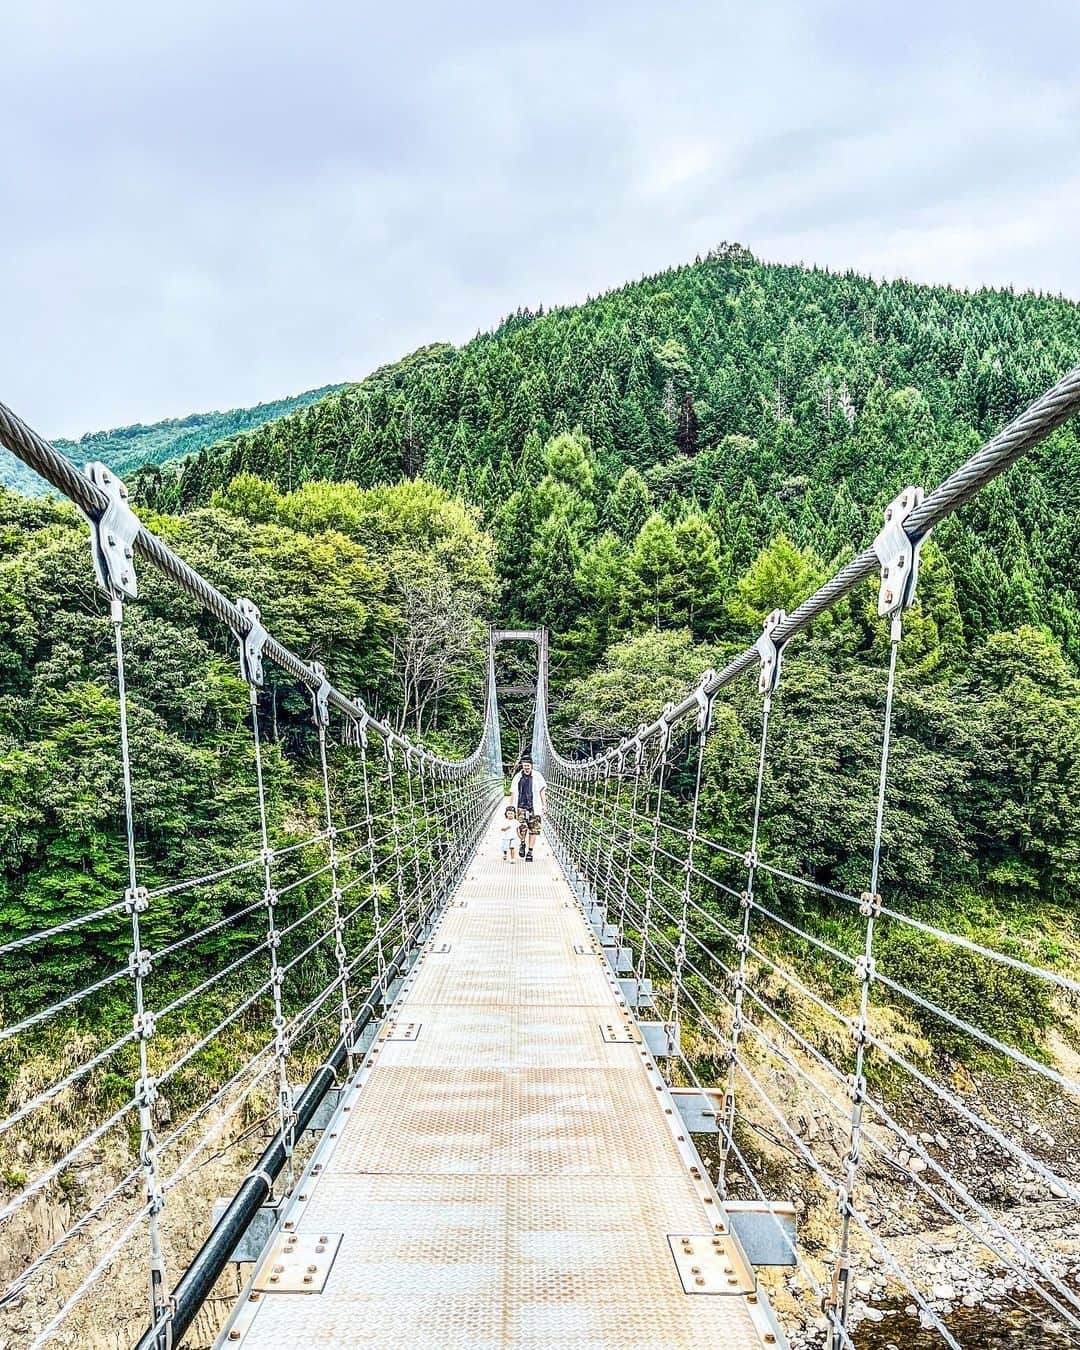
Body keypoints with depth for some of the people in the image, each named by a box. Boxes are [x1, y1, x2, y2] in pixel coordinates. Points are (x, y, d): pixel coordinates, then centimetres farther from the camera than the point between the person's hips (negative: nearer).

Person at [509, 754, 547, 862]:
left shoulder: (537, 776, 4)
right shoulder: (517, 777, 7)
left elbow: (542, 791, 8)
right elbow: (513, 793, 13)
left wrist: (544, 805, 0)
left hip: (534, 808, 0)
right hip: (521, 807, 0)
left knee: (533, 831, -1)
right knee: (522, 828, -14)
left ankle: (530, 852, 10)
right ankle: (523, 844, 15)